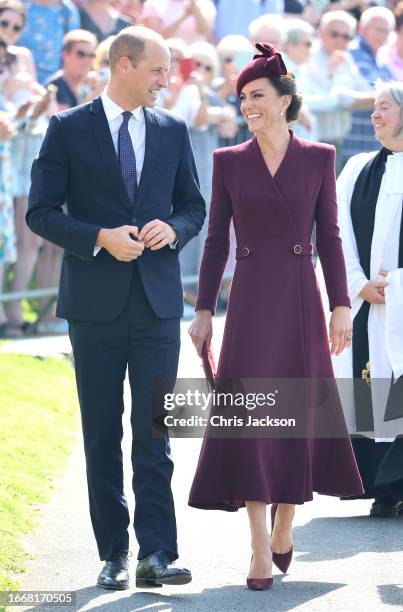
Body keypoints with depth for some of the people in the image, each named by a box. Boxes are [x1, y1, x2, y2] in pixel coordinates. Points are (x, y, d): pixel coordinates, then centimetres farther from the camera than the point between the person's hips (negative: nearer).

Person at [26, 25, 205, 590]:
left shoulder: (172, 131, 9)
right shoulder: (69, 130, -1)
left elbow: (193, 205, 16)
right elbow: (41, 211, -3)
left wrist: (174, 228, -6)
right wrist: (100, 238, -17)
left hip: (157, 300, 2)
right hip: (96, 302, -2)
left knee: (155, 431, -5)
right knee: (102, 433, 5)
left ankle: (156, 554, -9)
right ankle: (113, 553, 12)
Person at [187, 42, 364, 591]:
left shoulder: (319, 159, 3)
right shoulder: (229, 162, 4)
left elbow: (329, 236, 5)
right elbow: (216, 240, 7)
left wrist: (341, 305, 0)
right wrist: (203, 310, 3)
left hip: (300, 299, 0)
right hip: (250, 301, 0)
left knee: (298, 412, 6)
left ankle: (285, 524, 26)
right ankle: (261, 546, -3)